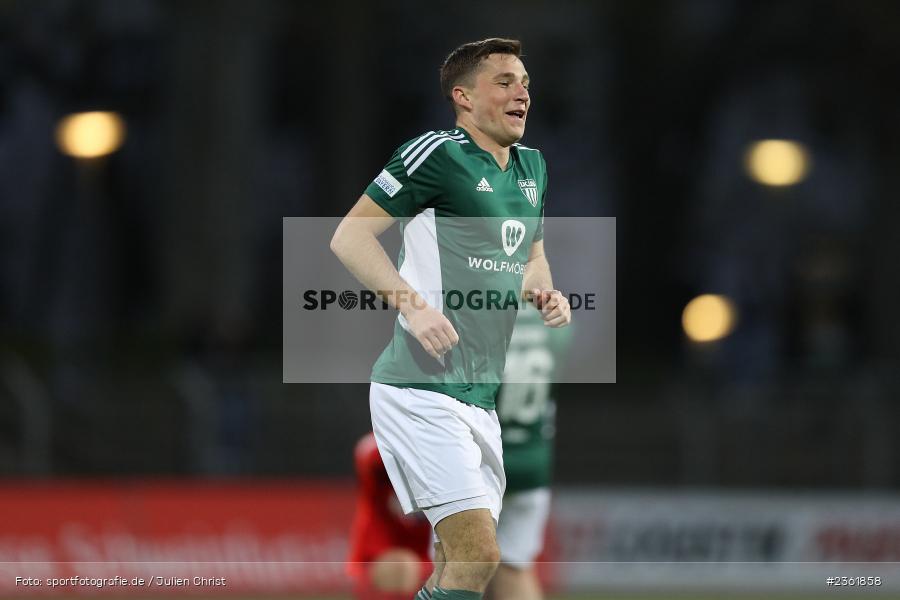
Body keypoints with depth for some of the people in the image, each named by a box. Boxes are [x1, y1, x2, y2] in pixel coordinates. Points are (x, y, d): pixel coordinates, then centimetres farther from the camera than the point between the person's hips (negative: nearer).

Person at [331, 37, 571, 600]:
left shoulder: (533, 167, 16)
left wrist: (545, 292, 9)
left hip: (482, 399, 9)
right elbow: (349, 236, -9)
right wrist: (414, 305, -19)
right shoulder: (437, 154, -9)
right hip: (421, 391, -9)